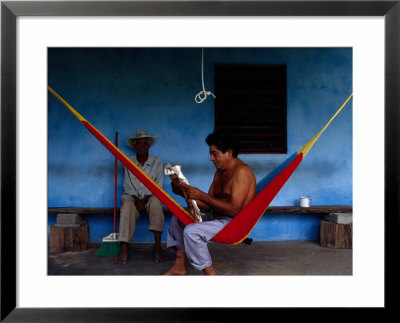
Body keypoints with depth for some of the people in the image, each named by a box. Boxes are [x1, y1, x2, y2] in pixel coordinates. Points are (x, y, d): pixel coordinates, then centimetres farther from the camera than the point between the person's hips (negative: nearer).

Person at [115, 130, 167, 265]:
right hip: (133, 197, 1)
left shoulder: (157, 161, 4)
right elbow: (128, 186, 2)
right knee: (127, 205, -34)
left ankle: (157, 247, -37)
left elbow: (158, 185, -1)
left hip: (150, 197, -1)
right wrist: (137, 200, -15)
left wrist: (145, 199, -16)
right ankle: (124, 249, -41)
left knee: (156, 202, -35)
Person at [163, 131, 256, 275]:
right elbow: (208, 206, 9)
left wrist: (201, 195, -25)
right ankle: (179, 265, 9)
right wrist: (185, 193, -5)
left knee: (191, 231, -28)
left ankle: (210, 273, -13)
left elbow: (234, 209, -26)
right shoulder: (220, 172, 12)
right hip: (215, 217, 11)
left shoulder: (241, 171, -18)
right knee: (178, 218, 14)